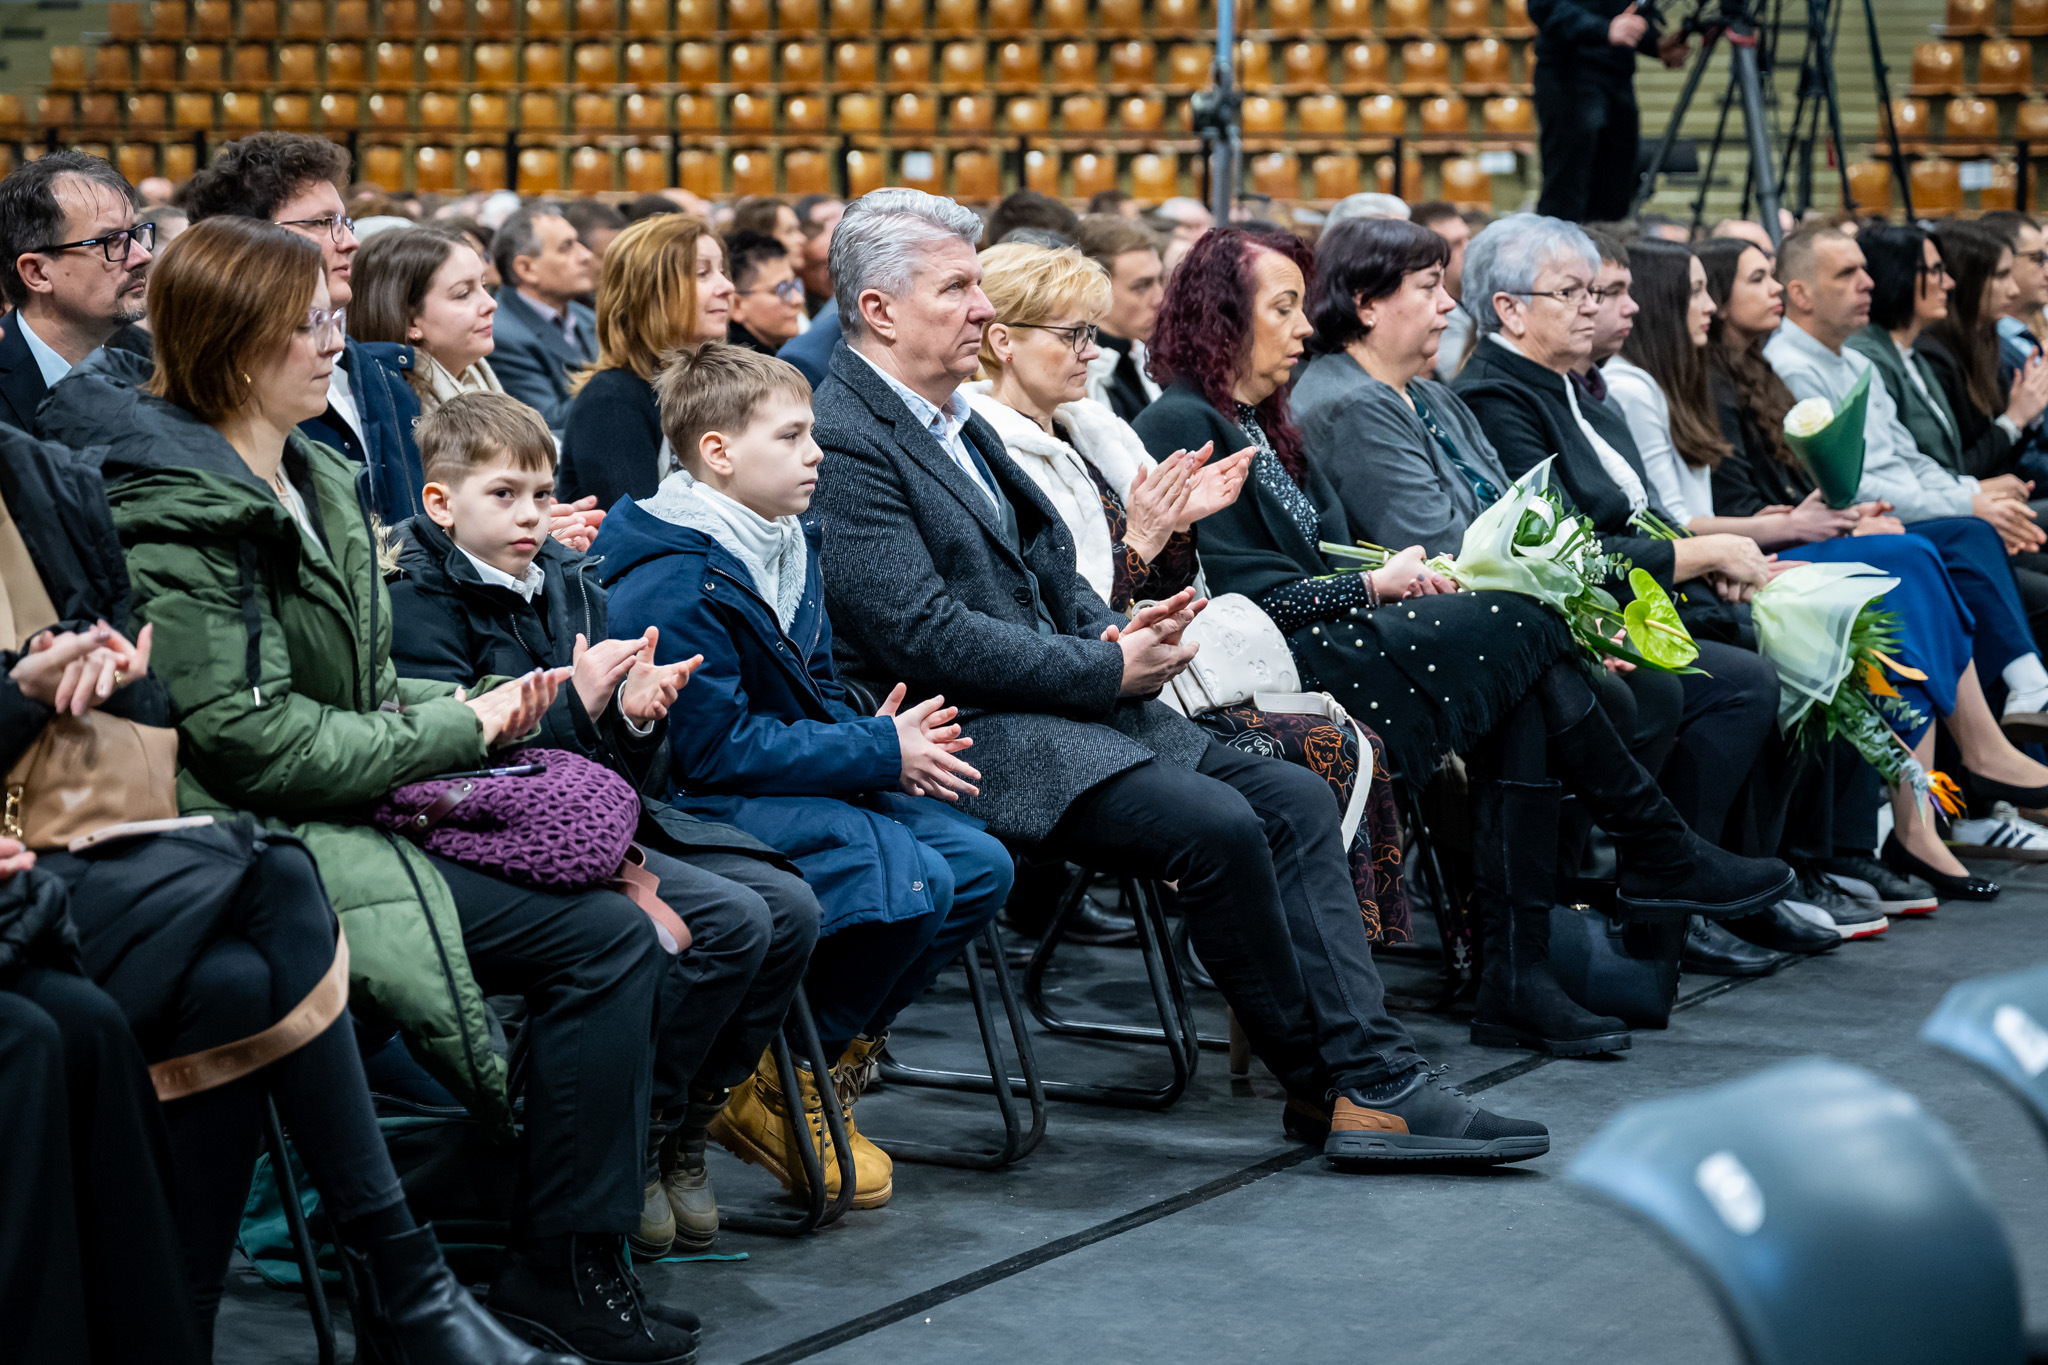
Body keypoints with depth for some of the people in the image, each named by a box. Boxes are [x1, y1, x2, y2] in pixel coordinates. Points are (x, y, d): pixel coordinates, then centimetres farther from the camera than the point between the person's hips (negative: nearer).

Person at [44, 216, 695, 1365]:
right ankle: (561, 1270, -8)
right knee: (602, 940, -18)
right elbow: (248, 737, -19)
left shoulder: (312, 480, 16)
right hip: (277, 844, -9)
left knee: (630, 911, -9)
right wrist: (458, 730, -13)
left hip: (351, 802, 9)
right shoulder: (178, 511, -13)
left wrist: (471, 704, 2)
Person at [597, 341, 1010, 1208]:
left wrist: (882, 738, -6)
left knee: (979, 864, -4)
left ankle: (837, 1050, 8)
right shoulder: (671, 585, -19)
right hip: (694, 807, -10)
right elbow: (718, 747, -22)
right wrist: (881, 752, -17)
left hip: (800, 782, 10)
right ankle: (777, 1092, -8)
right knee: (905, 877, -27)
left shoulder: (787, 548, 12)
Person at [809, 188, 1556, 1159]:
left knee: (1295, 798, -3)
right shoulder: (842, 443, -13)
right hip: (965, 734, -10)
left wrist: (1114, 632, 2)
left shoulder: (958, 420, 19)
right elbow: (924, 636, -20)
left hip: (1065, 702, 10)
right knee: (1215, 824, -25)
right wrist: (1107, 669, -13)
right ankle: (1326, 1078, -6)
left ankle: (1372, 1081, -9)